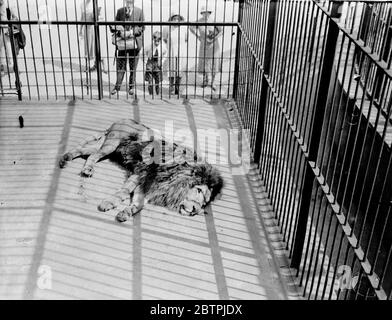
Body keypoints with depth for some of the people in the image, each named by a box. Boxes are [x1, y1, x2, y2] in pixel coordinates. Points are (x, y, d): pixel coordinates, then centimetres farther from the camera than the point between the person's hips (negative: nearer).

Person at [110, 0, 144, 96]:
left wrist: (131, 32, -15)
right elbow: (113, 26, 7)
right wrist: (115, 28, -17)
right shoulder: (120, 11, 4)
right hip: (122, 42, 1)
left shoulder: (139, 11, 1)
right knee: (120, 65, 2)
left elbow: (142, 28, -1)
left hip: (134, 42, 0)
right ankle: (117, 86, 13)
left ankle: (131, 86, 21)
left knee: (133, 67, 8)